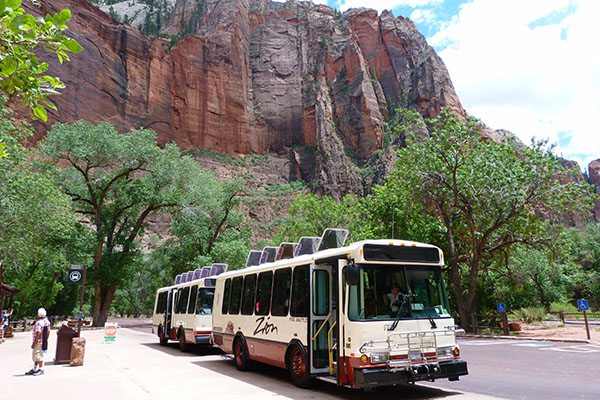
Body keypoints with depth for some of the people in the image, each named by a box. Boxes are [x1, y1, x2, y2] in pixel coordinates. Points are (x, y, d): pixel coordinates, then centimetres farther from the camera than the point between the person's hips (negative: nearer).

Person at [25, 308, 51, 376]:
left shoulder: (39, 322, -20)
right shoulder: (47, 322, 7)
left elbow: (38, 333, -24)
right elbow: (48, 332, 12)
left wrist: (34, 342, -20)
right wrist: (46, 340, 21)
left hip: (38, 342, -9)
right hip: (44, 342, 9)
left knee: (39, 356, -1)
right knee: (35, 356, 20)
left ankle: (41, 370, 6)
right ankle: (34, 369, 28)